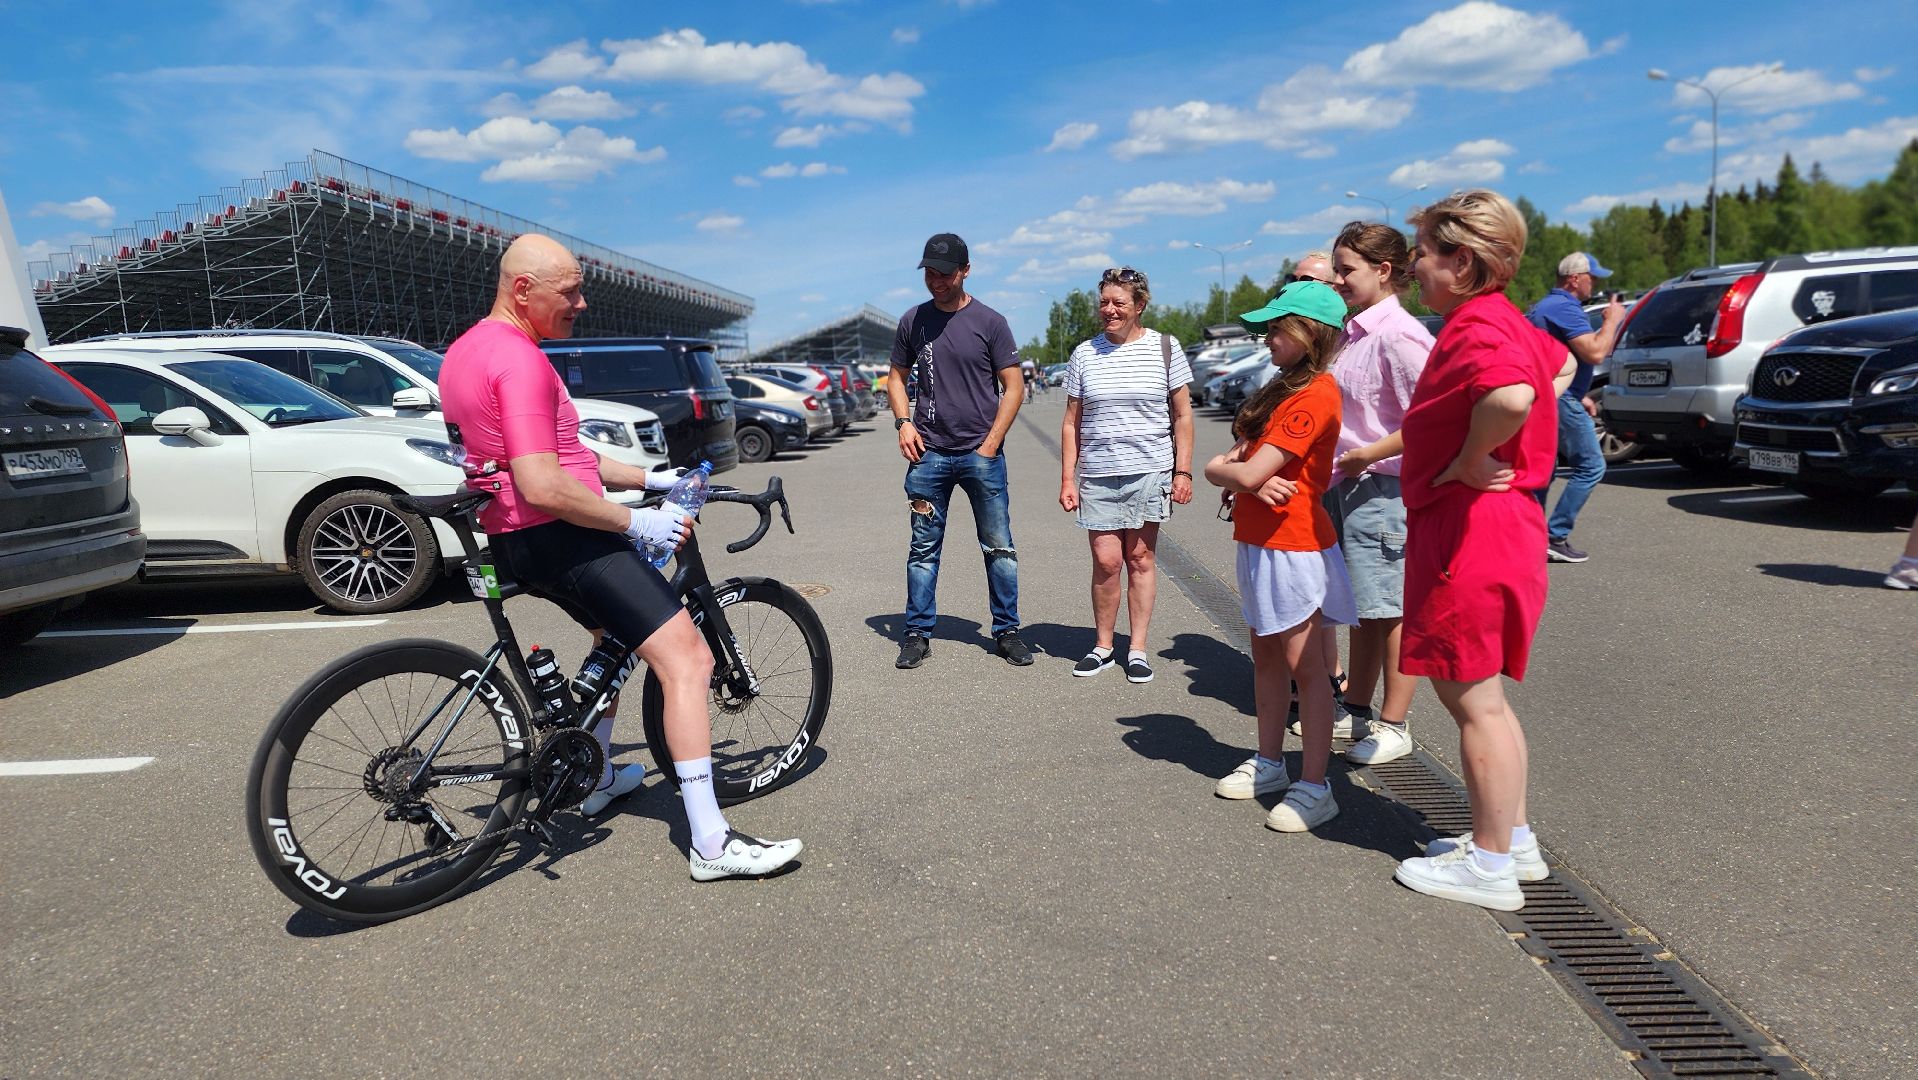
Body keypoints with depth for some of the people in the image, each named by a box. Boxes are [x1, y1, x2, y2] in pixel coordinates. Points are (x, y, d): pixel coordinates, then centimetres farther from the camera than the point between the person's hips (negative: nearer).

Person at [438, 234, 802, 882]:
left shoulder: (465, 350, 16)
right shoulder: (519, 360, -18)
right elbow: (543, 487, -28)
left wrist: (649, 479, 15)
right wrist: (636, 523, -18)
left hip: (513, 538, 11)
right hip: (559, 539, -11)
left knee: (616, 628, 33)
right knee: (687, 658, -14)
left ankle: (595, 779, 41)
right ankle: (712, 842, -14)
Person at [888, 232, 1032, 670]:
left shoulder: (990, 322, 0)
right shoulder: (913, 321, 9)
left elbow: (1014, 387, 0)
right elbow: (897, 377, 18)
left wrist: (991, 444, -8)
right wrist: (903, 422, -1)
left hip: (981, 455, -2)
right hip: (927, 454, 2)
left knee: (999, 547, 4)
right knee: (924, 548, 6)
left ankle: (1006, 631, 16)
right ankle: (918, 634, 15)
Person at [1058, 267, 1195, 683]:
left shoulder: (1165, 348, 2)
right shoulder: (1084, 354, 6)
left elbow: (1182, 416, 5)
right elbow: (1071, 423, 8)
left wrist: (1183, 471, -2)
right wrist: (1067, 479, 2)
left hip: (1150, 470, -1)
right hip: (1097, 474, 1)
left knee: (1141, 557, 4)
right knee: (1106, 560, -2)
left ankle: (1137, 648, 15)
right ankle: (1102, 646, 14)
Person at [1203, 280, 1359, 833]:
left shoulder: (1315, 396, -17)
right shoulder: (1283, 389, 14)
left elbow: (1247, 474, -23)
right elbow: (1219, 465, 10)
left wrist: (1230, 469, -1)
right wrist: (1250, 478, -12)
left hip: (1293, 547, -9)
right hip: (1259, 541, 9)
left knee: (1304, 665, -3)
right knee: (1266, 657, 15)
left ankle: (1314, 788, 6)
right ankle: (1268, 764, 28)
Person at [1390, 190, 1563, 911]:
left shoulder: (1475, 326, -18)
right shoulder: (1503, 320, 14)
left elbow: (1511, 395, -40)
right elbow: (1556, 365, 35)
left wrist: (1468, 461, -22)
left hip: (1470, 531, -11)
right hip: (1498, 524, 11)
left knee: (1472, 700, 0)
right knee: (1479, 695, 19)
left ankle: (1490, 867, 12)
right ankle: (1513, 841, 30)